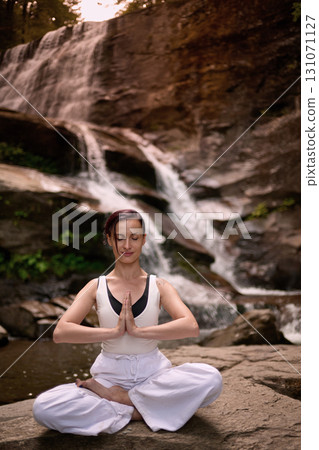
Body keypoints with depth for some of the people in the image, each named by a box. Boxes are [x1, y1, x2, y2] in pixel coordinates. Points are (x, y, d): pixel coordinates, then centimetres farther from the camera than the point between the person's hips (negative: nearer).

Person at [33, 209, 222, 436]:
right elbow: (60, 332, -11)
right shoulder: (97, 287, 3)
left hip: (153, 373, 1)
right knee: (44, 407, -26)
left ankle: (116, 397, -16)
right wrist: (113, 331, -20)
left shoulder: (158, 286, 3)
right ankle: (136, 411, -14)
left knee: (211, 378, -28)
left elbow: (191, 326, -14)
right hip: (110, 373, 0)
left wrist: (138, 330, -21)